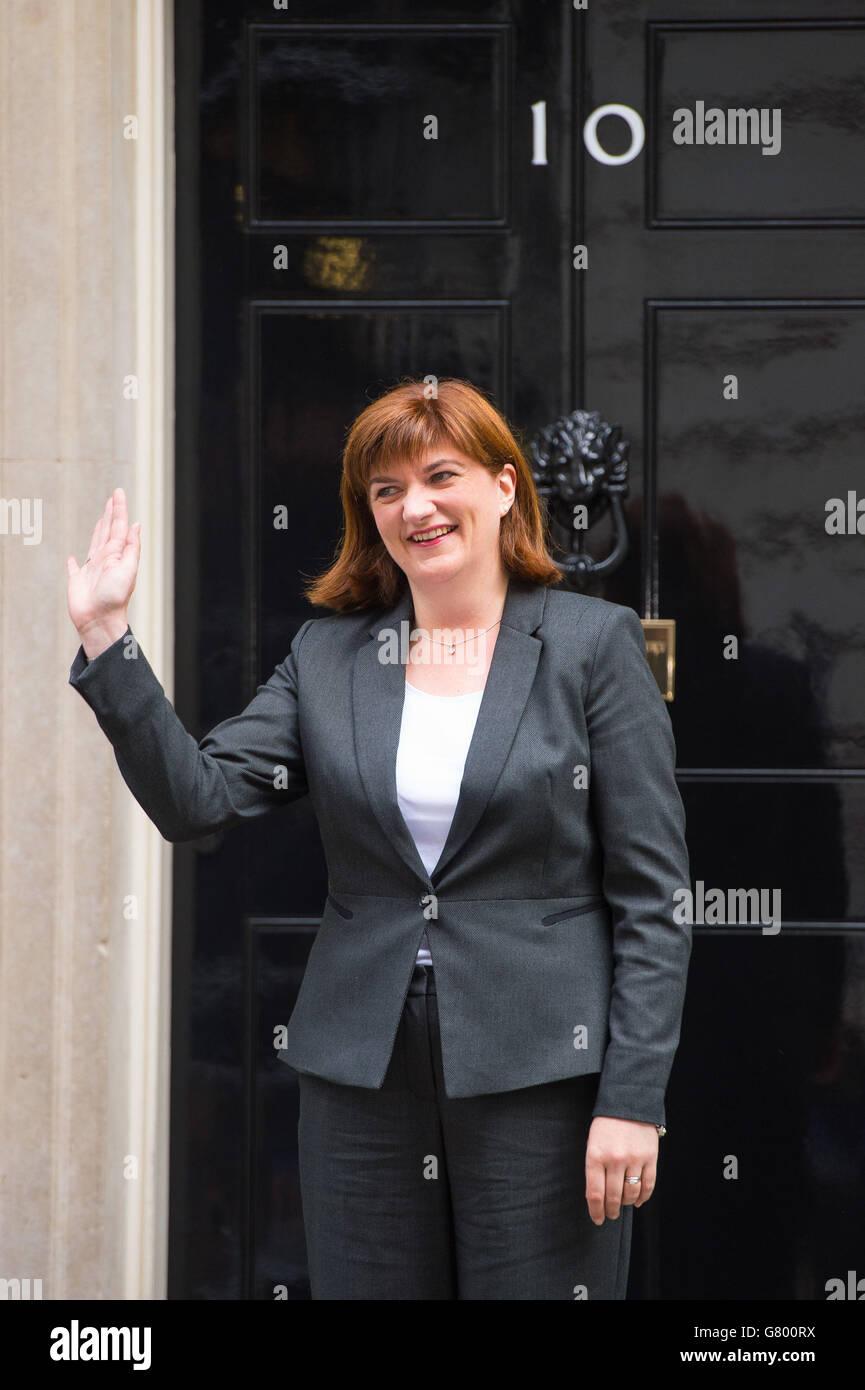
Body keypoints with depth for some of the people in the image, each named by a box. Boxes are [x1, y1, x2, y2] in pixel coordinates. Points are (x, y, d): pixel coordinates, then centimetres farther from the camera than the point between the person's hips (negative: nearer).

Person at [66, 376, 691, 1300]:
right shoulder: (326, 656, 10)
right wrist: (105, 636, -9)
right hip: (363, 1082, 3)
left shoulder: (592, 643, -1)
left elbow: (651, 895, -4)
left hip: (539, 1081, -3)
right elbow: (195, 799, -2)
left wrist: (634, 1100, -10)